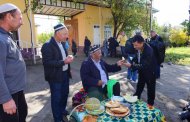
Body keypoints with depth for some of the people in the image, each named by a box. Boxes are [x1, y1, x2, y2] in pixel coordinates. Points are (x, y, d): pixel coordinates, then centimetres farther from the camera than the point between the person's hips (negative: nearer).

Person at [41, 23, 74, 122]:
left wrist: (68, 58, -4)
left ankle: (62, 110, 45)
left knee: (65, 94, 21)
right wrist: (63, 62, -27)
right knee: (56, 97, 7)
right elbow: (47, 63, -24)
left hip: (65, 73, 8)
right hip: (55, 76, -8)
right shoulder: (47, 45, -19)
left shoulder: (62, 43, 7)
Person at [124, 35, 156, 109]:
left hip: (150, 71, -6)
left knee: (150, 88, 13)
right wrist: (133, 62, -15)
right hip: (142, 70, 6)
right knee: (139, 86, 21)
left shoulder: (148, 50, -36)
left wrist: (131, 65, -41)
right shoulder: (138, 48, -15)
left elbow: (144, 65, -38)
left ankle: (150, 104, 34)